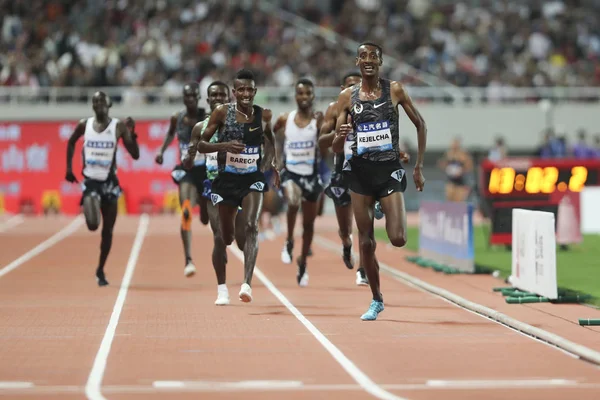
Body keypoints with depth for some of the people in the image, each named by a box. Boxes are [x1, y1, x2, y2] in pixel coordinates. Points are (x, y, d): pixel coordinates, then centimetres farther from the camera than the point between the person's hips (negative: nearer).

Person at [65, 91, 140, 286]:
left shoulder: (118, 127, -6)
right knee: (93, 224, -21)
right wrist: (69, 168, 14)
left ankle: (101, 270, 22)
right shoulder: (84, 125, -1)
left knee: (108, 230, 7)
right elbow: (71, 143, 19)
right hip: (90, 181, 0)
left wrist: (132, 133, -21)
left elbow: (135, 155, -8)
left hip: (109, 182, 0)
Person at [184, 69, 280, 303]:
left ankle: (247, 283, -28)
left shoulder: (264, 115, 0)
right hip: (226, 178, 0)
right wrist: (225, 146, -21)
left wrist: (273, 163, 16)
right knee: (226, 236, 11)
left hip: (253, 178, 0)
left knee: (251, 226, -21)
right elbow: (201, 144, -5)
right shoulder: (222, 113, -7)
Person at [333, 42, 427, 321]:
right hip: (360, 170, 1)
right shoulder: (347, 96, 2)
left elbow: (420, 125, 9)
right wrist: (340, 136, -20)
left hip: (390, 169, -1)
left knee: (398, 239, -12)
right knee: (366, 242, 3)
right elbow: (336, 149, 4)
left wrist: (419, 167, 5)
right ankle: (376, 300, 20)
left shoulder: (394, 90, -1)